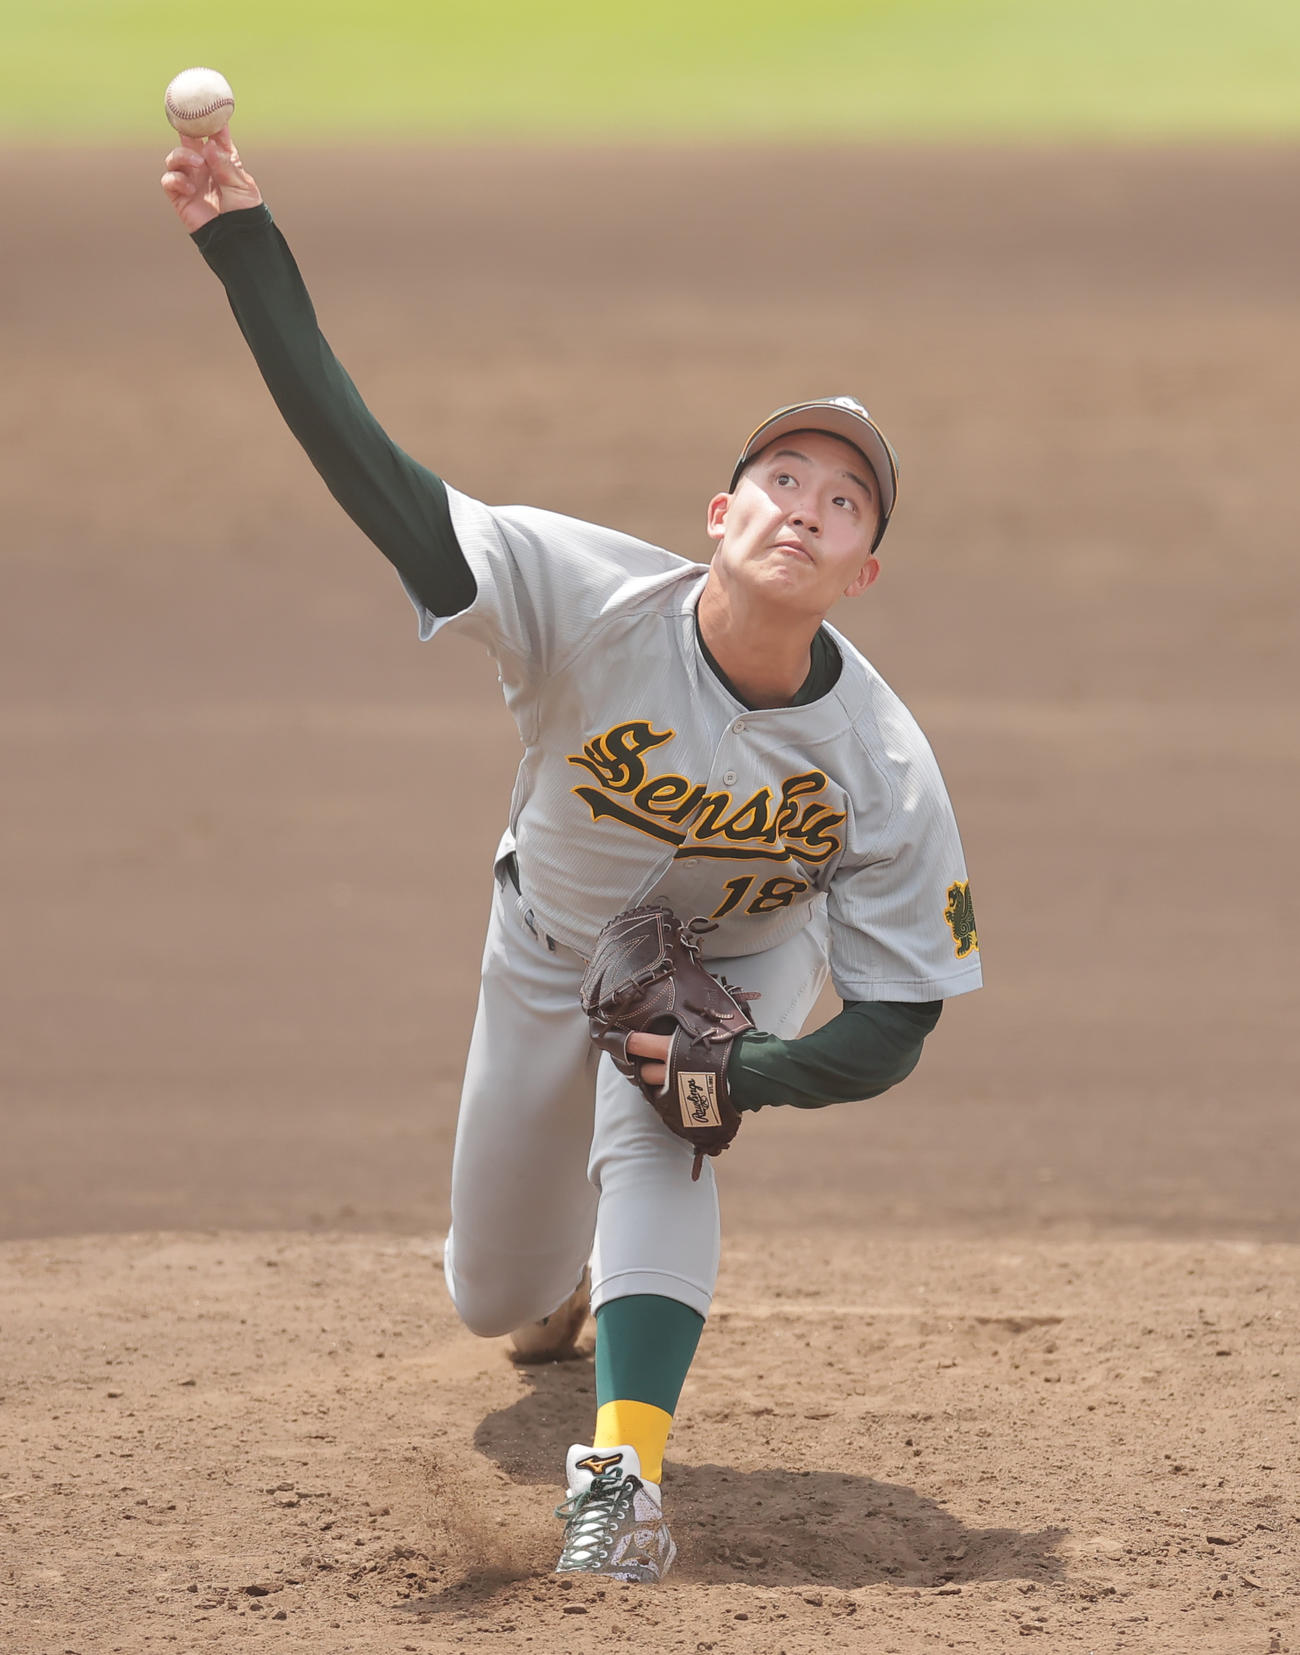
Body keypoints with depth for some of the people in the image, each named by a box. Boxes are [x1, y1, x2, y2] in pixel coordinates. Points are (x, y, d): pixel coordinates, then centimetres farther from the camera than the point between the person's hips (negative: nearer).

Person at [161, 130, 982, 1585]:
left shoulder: (884, 767, -32)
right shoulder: (589, 601, -35)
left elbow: (894, 1024, -25)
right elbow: (370, 471, -41)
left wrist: (742, 1069, -44)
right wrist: (247, 255, -51)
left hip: (738, 961, -2)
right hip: (552, 952, 2)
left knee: (652, 1125, -35)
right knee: (495, 1299, 14)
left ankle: (623, 1466, -36)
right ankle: (582, 1258, 52)